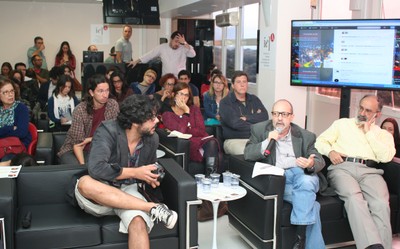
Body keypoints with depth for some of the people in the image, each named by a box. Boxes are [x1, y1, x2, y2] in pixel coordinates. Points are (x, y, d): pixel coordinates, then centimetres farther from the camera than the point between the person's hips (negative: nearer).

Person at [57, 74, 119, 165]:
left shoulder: (113, 105, -10)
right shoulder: (80, 110, -18)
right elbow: (77, 143, -18)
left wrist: (90, 139, -12)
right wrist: (83, 165, -31)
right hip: (73, 150, -2)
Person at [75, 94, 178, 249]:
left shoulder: (152, 139, -1)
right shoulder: (108, 131, -18)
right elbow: (96, 168, -31)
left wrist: (151, 178, 2)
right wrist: (135, 172, -24)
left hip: (127, 191, 2)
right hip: (98, 195, -2)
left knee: (138, 223, -34)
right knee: (85, 182, -39)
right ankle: (153, 208, -33)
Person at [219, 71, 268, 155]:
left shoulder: (254, 99, 18)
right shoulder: (225, 102, 2)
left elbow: (265, 117, 4)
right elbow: (234, 123, -12)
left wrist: (247, 118, -7)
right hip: (233, 140, -4)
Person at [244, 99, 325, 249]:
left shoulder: (305, 136, 13)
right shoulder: (259, 129, 9)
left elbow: (320, 161, 7)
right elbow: (248, 154, -1)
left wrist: (311, 165, -19)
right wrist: (267, 142, -17)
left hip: (302, 174, 2)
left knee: (306, 181, -35)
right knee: (311, 205, -27)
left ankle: (301, 236, -28)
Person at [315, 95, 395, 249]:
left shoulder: (383, 134, 26)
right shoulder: (343, 123, 27)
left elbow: (386, 157, 5)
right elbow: (321, 141, 19)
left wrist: (368, 132, 8)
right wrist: (330, 151, -3)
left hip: (369, 171, 2)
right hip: (342, 168, -1)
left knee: (381, 203, -32)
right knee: (354, 197, -35)